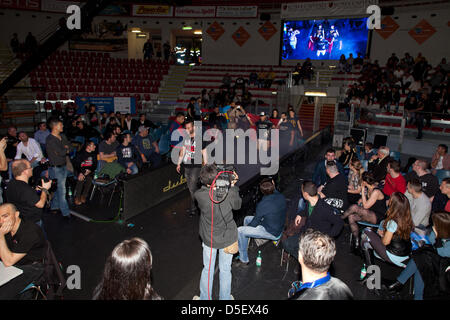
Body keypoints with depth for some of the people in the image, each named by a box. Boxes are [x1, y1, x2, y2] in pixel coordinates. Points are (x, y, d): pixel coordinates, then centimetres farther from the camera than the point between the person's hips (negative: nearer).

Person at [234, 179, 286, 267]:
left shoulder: (262, 204, -28)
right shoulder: (281, 197, -11)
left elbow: (255, 223, -16)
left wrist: (247, 226, 3)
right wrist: (274, 188, 7)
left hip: (272, 233, -8)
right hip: (279, 226, 8)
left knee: (240, 231, -6)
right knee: (247, 219, 18)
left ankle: (244, 260, 7)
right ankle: (245, 247, 33)